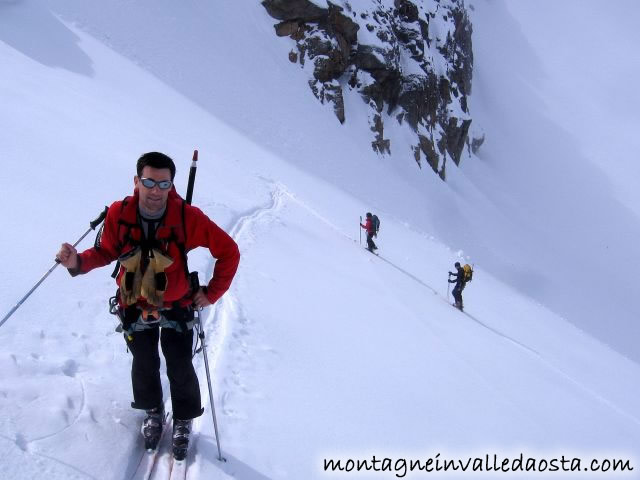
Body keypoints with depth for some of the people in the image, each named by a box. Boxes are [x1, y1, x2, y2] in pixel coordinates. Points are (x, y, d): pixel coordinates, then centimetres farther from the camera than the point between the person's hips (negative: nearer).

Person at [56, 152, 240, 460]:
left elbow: (228, 251, -16)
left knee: (180, 370, 10)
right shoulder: (119, 214, -20)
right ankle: (153, 412, 47)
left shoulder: (187, 217, -26)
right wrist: (79, 262, -27)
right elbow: (105, 252, -7)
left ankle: (183, 420, 36)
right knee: (144, 365, 20)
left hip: (176, 307, -2)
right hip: (134, 308, 2)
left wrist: (212, 293, -12)